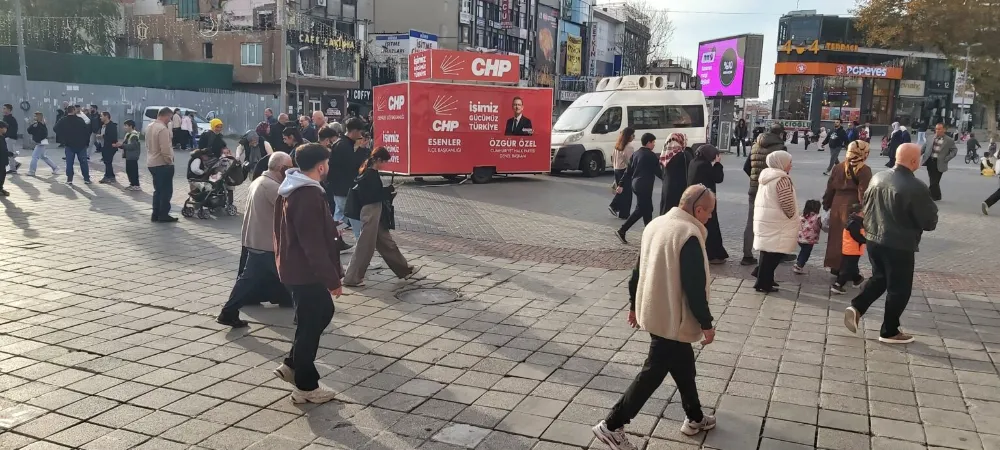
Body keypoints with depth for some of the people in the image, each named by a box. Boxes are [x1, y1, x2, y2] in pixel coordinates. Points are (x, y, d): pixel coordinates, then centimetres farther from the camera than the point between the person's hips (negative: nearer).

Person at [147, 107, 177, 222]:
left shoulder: (150, 126, 10)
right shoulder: (162, 129, -20)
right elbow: (165, 149, -25)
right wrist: (170, 161, -12)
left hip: (152, 163, 9)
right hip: (163, 164, -9)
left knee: (158, 190, 17)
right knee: (166, 190, 0)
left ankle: (156, 214, 19)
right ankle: (163, 215, 2)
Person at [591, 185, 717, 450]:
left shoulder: (656, 224, 5)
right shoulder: (689, 235, -21)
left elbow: (639, 270, 12)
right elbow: (694, 286, -22)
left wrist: (634, 305, 21)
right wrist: (706, 323, -11)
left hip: (651, 311, 9)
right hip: (672, 318, -9)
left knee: (683, 365, 22)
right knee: (653, 373, 0)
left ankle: (695, 418, 37)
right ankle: (612, 425, 4)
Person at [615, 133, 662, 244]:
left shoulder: (635, 154, 11)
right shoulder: (651, 155, -11)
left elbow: (628, 171, 12)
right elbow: (658, 171, -8)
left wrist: (621, 184, 13)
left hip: (636, 184, 9)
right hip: (645, 186, -9)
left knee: (647, 209, 14)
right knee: (641, 210, -2)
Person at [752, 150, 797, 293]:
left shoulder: (766, 176, 11)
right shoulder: (782, 179, -16)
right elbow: (787, 204, -19)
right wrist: (792, 217, 0)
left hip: (763, 219, 9)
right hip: (776, 222, -9)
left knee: (768, 251, 17)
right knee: (773, 252, -3)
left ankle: (765, 279, 23)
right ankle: (763, 283, 1)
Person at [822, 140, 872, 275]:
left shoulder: (839, 167, 10)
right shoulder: (864, 170, -9)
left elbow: (830, 188, 13)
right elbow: (863, 193, -15)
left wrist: (826, 204, 21)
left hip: (838, 205, 6)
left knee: (836, 236, 13)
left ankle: (835, 266, 22)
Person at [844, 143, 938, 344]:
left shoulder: (878, 177, 1)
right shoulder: (916, 187, -20)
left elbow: (865, 206, 13)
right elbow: (930, 222, -13)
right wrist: (931, 207, 6)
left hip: (873, 239, 6)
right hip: (900, 245, -6)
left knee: (879, 278, 24)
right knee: (899, 288, 9)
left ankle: (856, 307, 7)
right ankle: (889, 331, 18)